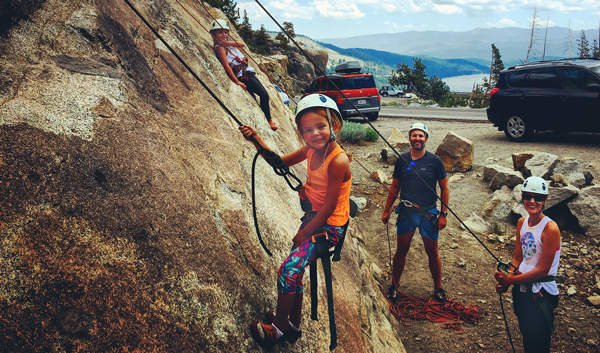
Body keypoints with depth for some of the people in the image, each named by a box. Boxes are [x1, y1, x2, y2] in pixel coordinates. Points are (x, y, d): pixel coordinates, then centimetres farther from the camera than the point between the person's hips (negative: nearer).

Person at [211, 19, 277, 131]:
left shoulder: (228, 45, 18)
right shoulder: (220, 47, -8)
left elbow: (242, 44, 2)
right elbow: (226, 66, -17)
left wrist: (228, 42, -12)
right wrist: (237, 82, -22)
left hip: (248, 73, 9)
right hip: (242, 75, -9)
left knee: (253, 100, 10)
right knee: (264, 94, -12)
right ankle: (268, 119, -2)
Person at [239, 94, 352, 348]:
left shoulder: (338, 161, -26)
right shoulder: (311, 150, -2)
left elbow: (329, 207, -23)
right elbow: (280, 162, 12)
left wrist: (303, 234, -13)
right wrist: (257, 140, -3)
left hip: (330, 227, -8)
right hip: (312, 218, 8)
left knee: (288, 269, -12)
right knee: (295, 269, 17)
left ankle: (279, 328, 10)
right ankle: (293, 324, 37)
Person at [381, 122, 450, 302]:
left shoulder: (434, 161, -3)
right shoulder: (402, 160, 2)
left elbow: (444, 188, 2)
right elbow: (395, 187, 11)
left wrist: (443, 214, -3)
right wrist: (387, 210, 10)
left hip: (428, 213, -1)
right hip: (406, 213, 1)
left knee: (432, 252, 9)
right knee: (401, 250, 9)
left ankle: (438, 288, 25)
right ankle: (394, 286, 24)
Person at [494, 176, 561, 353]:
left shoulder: (550, 228, -21)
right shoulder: (522, 223, 1)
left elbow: (543, 270, -20)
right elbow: (517, 259, 6)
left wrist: (511, 280, -18)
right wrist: (504, 280, -11)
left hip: (541, 294, -6)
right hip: (521, 290, 6)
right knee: (526, 338, 23)